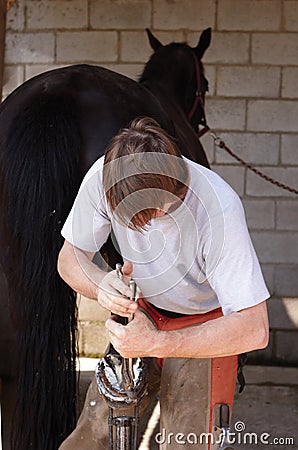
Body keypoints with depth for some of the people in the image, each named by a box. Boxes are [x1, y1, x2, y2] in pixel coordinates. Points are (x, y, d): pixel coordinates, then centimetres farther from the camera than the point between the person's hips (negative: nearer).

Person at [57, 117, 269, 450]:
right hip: (143, 311, 3)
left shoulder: (218, 209, -34)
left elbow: (254, 329, -33)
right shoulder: (103, 177, -24)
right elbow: (69, 257, -8)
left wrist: (157, 344, -38)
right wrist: (101, 285, -32)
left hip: (206, 325, -3)